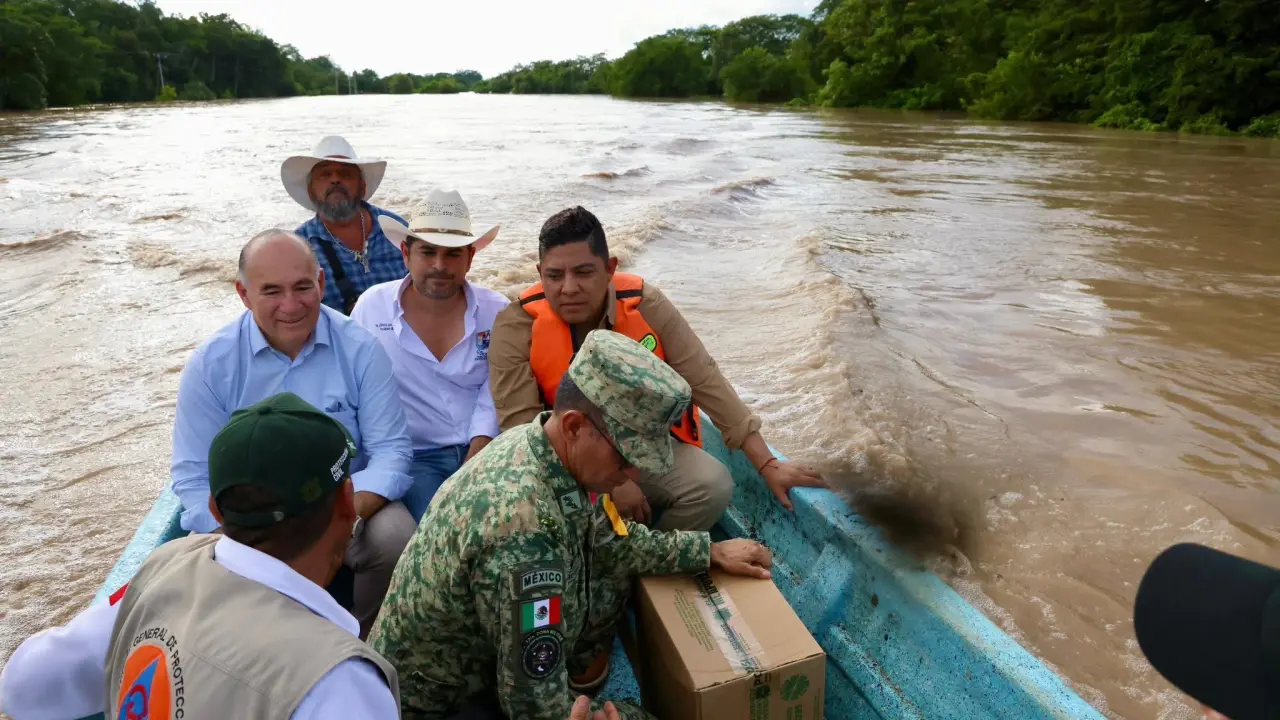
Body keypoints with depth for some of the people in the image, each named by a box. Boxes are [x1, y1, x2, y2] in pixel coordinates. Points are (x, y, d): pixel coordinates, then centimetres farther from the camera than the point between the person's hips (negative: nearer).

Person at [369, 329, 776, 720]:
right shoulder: (524, 529, -37)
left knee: (612, 569, 0)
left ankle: (583, 679, 16)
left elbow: (607, 540, 6)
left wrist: (709, 552, 6)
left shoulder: (534, 442, -12)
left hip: (479, 656, 7)